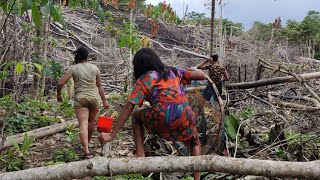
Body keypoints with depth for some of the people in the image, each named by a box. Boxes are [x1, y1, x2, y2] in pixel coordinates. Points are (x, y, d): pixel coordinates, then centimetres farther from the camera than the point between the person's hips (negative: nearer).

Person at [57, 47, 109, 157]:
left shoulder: (73, 68, -2)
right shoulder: (94, 68, 6)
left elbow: (60, 83, -6)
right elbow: (99, 86, 6)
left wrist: (58, 95, 11)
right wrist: (104, 100, 12)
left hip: (80, 98, -3)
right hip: (94, 98, 3)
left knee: (83, 124, -9)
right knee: (91, 121, 20)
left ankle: (86, 149, -23)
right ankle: (87, 143, 39)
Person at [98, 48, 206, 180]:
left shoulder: (144, 79, 13)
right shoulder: (174, 71, 22)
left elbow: (128, 108, 5)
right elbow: (202, 76, 17)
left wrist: (111, 135, 5)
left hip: (161, 118, -3)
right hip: (184, 117, 3)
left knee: (136, 115, 28)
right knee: (195, 144, 33)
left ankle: (140, 154, 15)